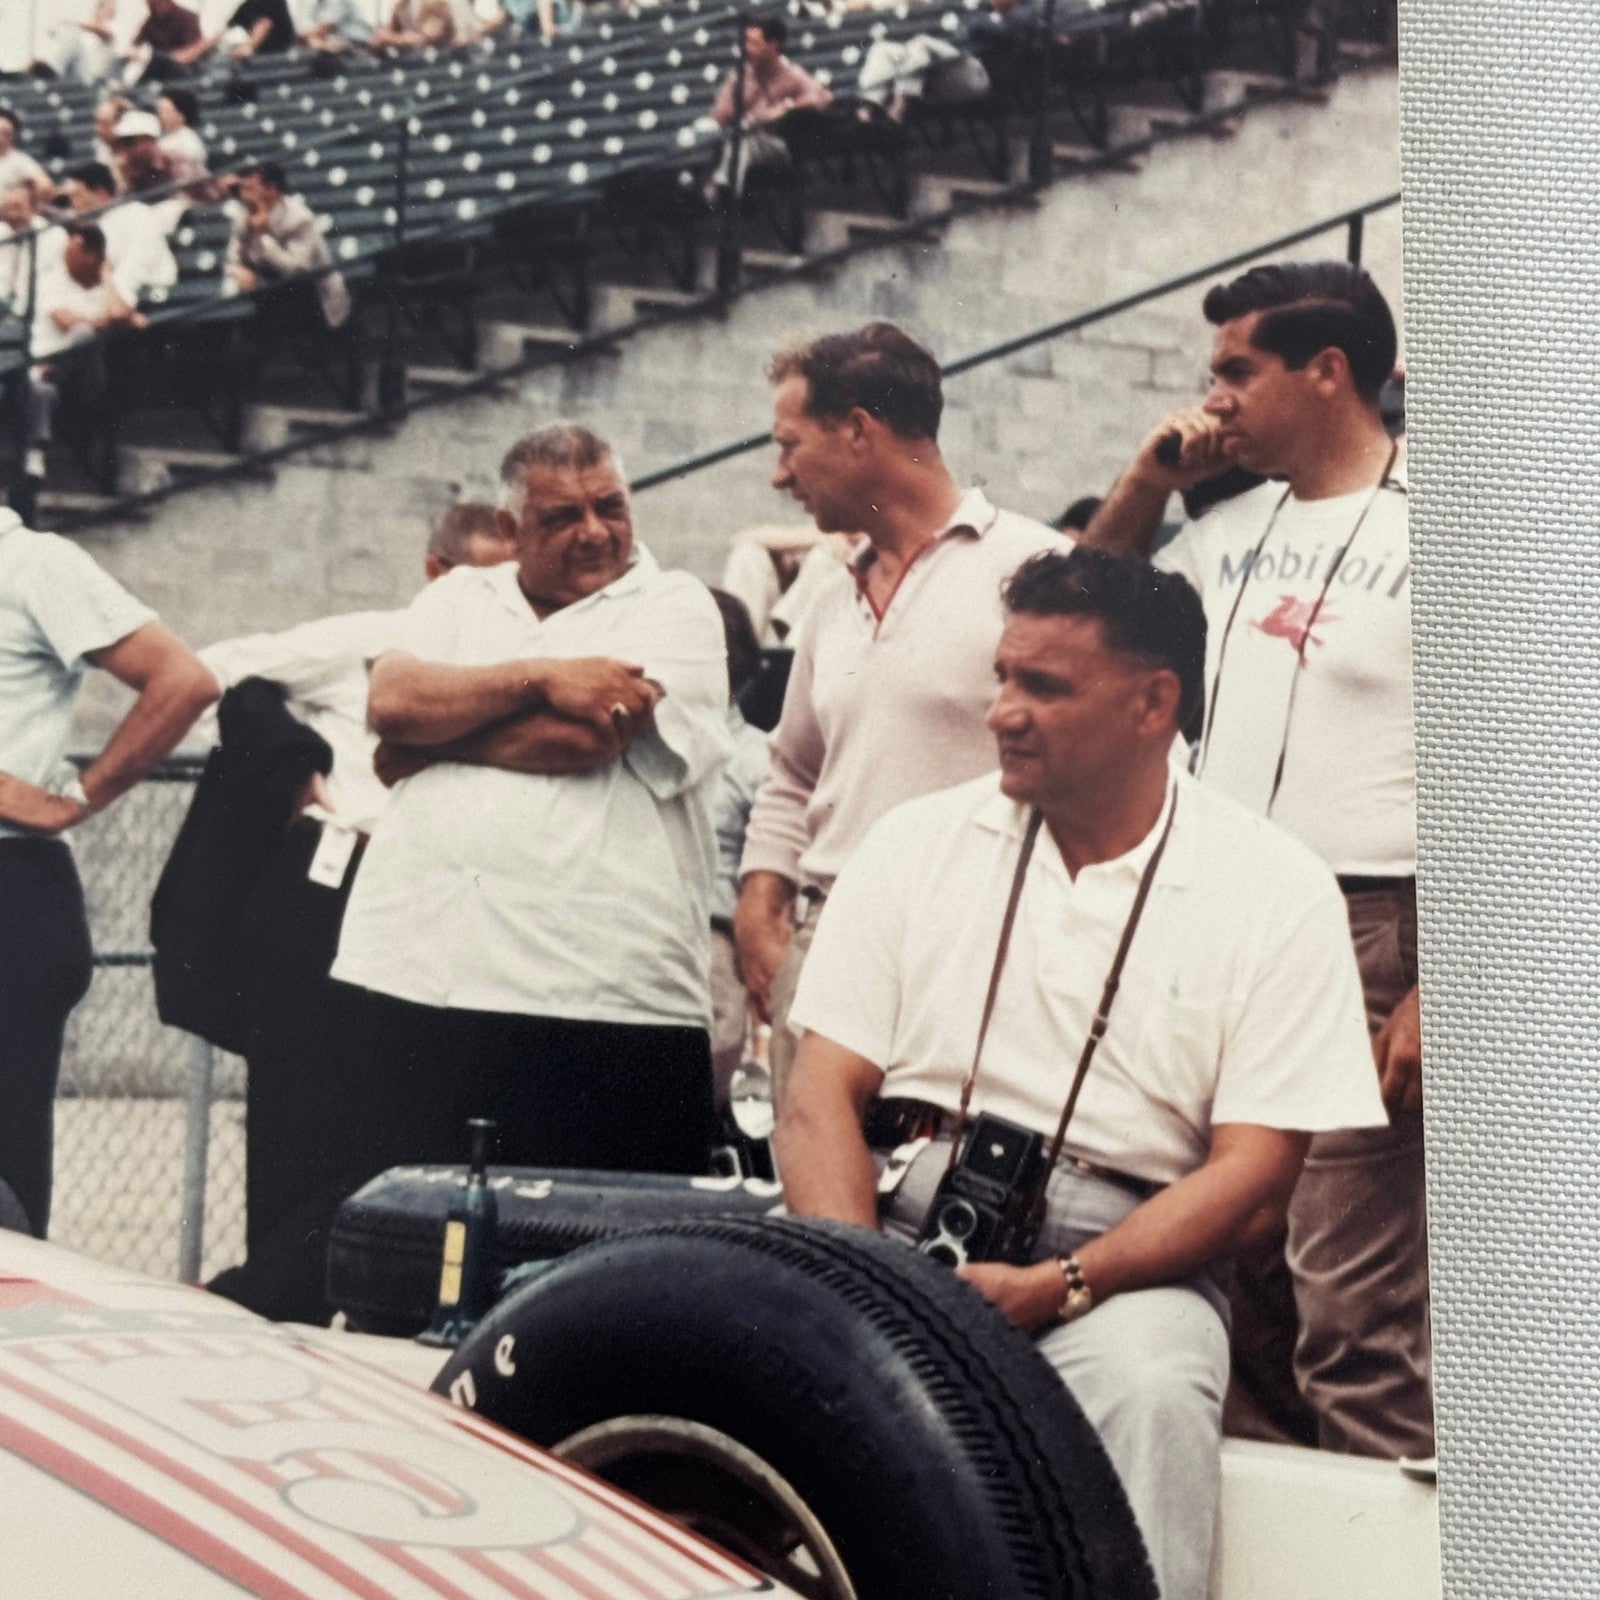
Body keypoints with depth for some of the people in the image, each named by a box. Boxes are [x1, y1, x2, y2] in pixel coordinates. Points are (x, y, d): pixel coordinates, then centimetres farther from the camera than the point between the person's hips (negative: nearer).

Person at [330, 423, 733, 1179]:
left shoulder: (673, 606, 6)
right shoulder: (459, 598, 20)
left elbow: (580, 741, -9)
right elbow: (390, 700, 0)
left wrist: (421, 742, 2)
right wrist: (541, 677, -8)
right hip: (413, 987, 4)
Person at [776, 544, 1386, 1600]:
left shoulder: (1278, 893, 2)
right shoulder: (918, 843, 11)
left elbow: (1251, 1183, -3)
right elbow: (823, 1096, 5)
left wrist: (1055, 1288, -18)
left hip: (1124, 1261, -2)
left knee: (1151, 1389, -35)